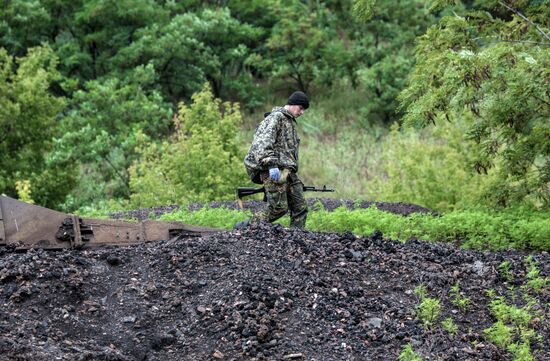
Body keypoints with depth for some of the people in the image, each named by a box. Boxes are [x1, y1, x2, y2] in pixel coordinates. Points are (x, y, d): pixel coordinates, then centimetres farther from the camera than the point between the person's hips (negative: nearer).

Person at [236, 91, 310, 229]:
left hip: (288, 171, 10)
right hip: (275, 171, -9)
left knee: (300, 207, 1)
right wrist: (271, 164, -30)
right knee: (278, 207, -13)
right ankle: (246, 227, -2)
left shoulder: (290, 122, 24)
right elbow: (263, 143, -20)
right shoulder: (276, 117, -6)